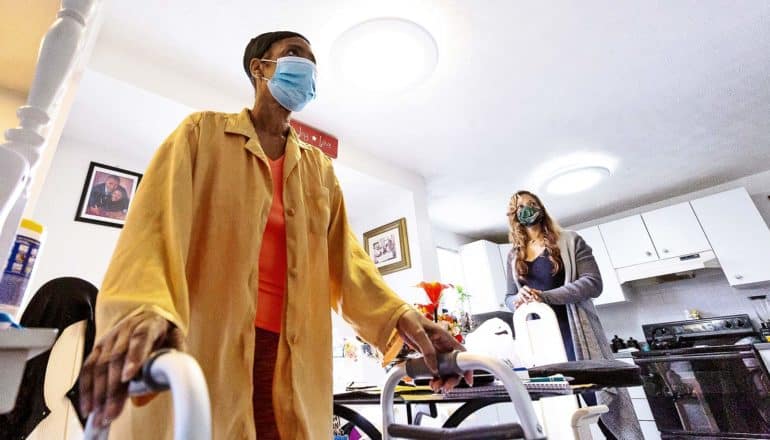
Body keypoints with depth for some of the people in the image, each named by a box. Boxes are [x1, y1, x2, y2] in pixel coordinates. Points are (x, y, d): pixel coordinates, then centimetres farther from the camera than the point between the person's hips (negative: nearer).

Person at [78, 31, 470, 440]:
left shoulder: (320, 168, 16)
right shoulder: (203, 130, 8)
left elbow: (345, 254, 5)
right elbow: (160, 216, -10)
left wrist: (399, 316, -12)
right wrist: (146, 306, -30)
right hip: (199, 349, -2)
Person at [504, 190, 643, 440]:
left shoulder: (570, 241, 2)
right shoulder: (514, 256, 11)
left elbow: (593, 283, -9)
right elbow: (508, 298, 14)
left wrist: (545, 296, -20)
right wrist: (518, 300, -12)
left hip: (576, 334, -3)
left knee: (601, 400, -1)